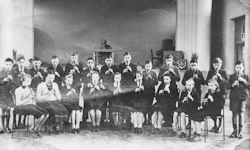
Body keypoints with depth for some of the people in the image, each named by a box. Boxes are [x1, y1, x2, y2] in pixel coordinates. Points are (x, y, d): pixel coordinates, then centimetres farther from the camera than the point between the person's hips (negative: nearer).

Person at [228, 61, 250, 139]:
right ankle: (235, 130, 13)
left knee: (241, 113, -3)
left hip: (243, 97, -1)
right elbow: (228, 86, 3)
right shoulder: (232, 76, 7)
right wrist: (233, 84, -16)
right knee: (234, 113, 3)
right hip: (234, 97, 1)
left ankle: (240, 131, 3)